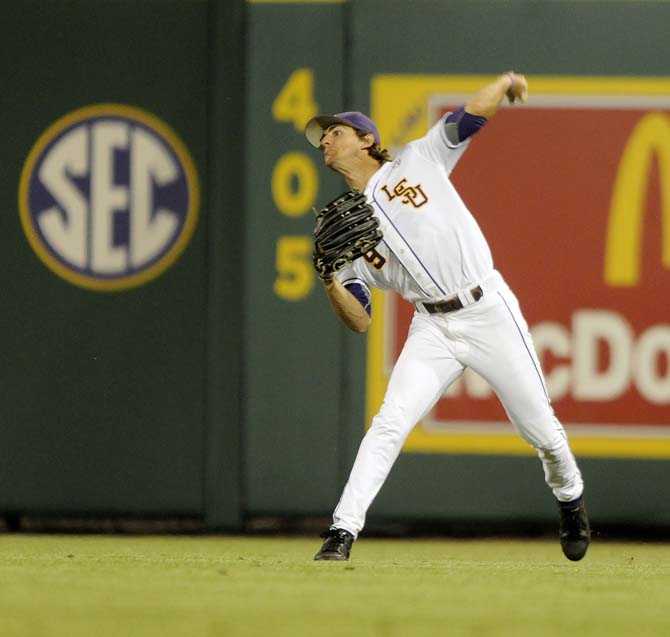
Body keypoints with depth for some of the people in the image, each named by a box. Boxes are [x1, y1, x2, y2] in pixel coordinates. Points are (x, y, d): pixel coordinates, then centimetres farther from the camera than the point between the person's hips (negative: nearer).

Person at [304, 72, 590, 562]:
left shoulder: (416, 162, 5)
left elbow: (472, 114, -1)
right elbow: (360, 321, 2)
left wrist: (505, 84, -14)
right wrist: (331, 282, -14)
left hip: (490, 311, -2)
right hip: (434, 329, 2)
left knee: (541, 428, 4)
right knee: (390, 421, -18)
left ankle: (571, 499, 33)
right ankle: (343, 532, -20)